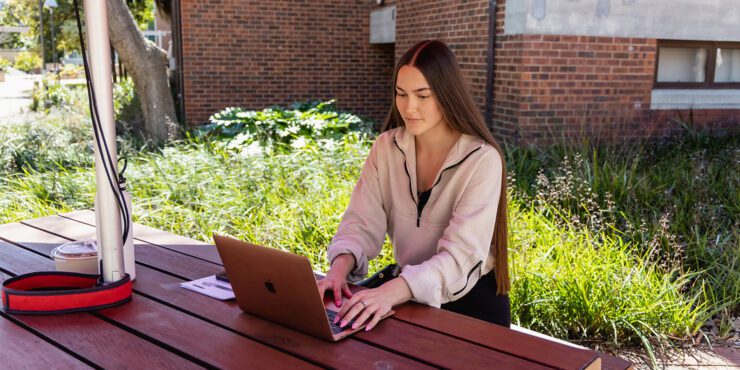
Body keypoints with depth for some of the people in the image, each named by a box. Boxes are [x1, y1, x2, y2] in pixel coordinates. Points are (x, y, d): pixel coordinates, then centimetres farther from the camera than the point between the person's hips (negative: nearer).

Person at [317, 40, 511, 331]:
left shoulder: (482, 160, -17)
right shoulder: (386, 148, -2)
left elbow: (461, 255, -26)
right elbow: (362, 223, -7)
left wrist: (392, 291, -42)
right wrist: (340, 267, -29)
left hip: (471, 301, -3)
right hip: (408, 295, 4)